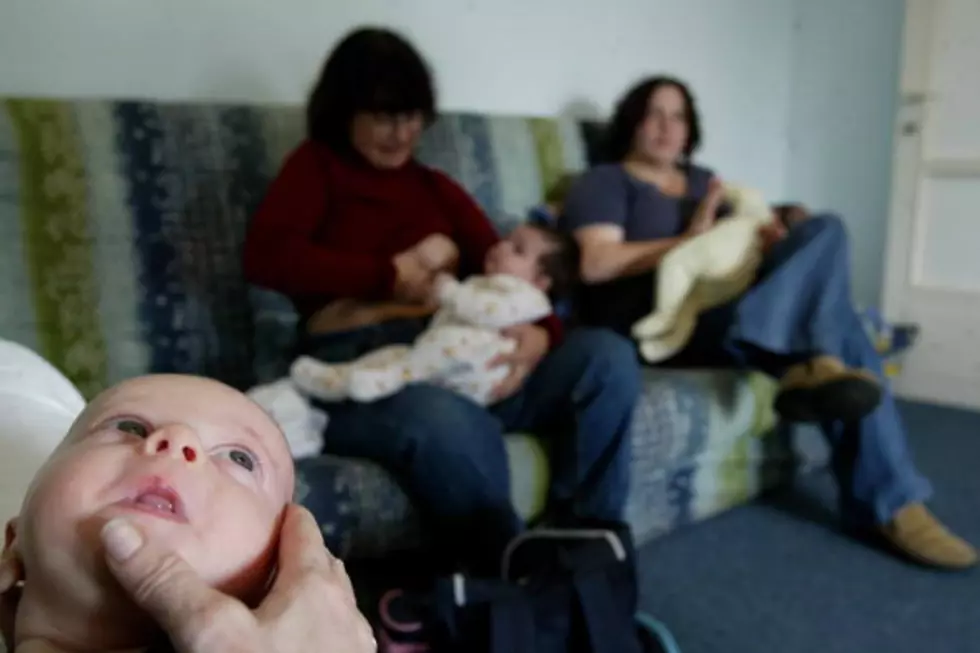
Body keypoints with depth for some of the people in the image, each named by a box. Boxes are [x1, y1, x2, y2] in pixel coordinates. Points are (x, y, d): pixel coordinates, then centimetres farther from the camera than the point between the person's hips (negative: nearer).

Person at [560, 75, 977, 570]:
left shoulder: (702, 180, 29)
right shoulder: (605, 182, 6)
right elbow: (595, 264, -11)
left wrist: (768, 242, -1)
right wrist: (690, 240, -11)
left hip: (727, 311, 7)